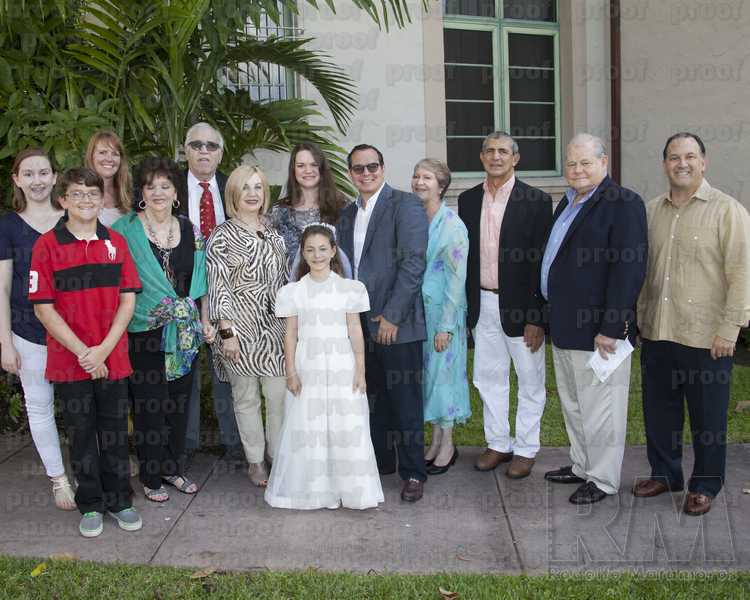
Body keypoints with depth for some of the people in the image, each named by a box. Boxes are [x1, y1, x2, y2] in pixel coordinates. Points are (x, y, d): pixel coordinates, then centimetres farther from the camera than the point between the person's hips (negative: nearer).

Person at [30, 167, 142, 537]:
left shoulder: (115, 242, 3)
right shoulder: (47, 246, -4)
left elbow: (128, 299, 1)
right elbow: (44, 308, -7)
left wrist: (104, 349, -10)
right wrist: (82, 352, -13)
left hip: (112, 359, 2)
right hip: (69, 361, -2)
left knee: (115, 431, 10)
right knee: (81, 433, 9)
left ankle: (119, 500, 26)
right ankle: (90, 506, 24)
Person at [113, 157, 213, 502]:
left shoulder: (190, 231, 7)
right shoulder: (124, 230, -4)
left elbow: (199, 282, 12)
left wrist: (205, 322, 9)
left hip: (185, 332, 4)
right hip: (144, 333, -4)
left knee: (179, 402, 11)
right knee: (148, 405, 2)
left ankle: (174, 468, 28)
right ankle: (151, 477, 18)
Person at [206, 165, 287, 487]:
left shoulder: (273, 232, 11)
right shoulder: (222, 236, -4)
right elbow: (218, 286, -8)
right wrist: (226, 331, -13)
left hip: (275, 327, 4)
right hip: (241, 327, -4)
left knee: (280, 395, 3)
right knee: (246, 397, 7)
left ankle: (277, 456, 19)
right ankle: (255, 460, 21)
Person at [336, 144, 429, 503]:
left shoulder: (406, 205, -6)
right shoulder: (347, 215, 15)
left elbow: (413, 263, -13)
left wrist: (391, 317, -16)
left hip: (396, 323, -6)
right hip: (361, 323, 6)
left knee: (405, 399, 2)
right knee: (373, 398, 13)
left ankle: (412, 473, 14)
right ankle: (381, 461, 27)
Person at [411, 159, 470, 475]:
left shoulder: (452, 225, -11)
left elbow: (457, 278, -13)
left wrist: (445, 326, -15)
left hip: (442, 312, -5)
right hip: (416, 310, 5)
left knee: (442, 372, 3)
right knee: (426, 374, 12)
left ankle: (447, 445, 19)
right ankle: (435, 440, 26)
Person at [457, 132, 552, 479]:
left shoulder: (536, 201, -8)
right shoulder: (468, 200, 6)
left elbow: (542, 261, -10)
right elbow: (464, 255, 9)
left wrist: (537, 316, -14)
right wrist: (464, 305, 5)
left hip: (519, 306, -4)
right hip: (481, 304, 5)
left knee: (530, 381, 8)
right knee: (488, 378, 14)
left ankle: (525, 449, 22)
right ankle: (498, 443, 30)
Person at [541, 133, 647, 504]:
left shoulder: (623, 203, -13)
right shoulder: (567, 203, 14)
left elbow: (629, 268, -19)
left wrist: (610, 328, -22)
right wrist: (550, 315, 16)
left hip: (597, 330, -9)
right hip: (565, 326, 9)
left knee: (599, 408, 2)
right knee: (572, 404, 20)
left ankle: (603, 479, 17)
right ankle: (582, 466, 35)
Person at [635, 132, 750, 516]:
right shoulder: (651, 211, 9)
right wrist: (641, 318, 11)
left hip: (706, 338, -5)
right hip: (656, 334, 5)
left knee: (708, 418, 8)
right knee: (658, 411, 15)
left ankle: (705, 485, 26)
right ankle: (664, 474, 33)